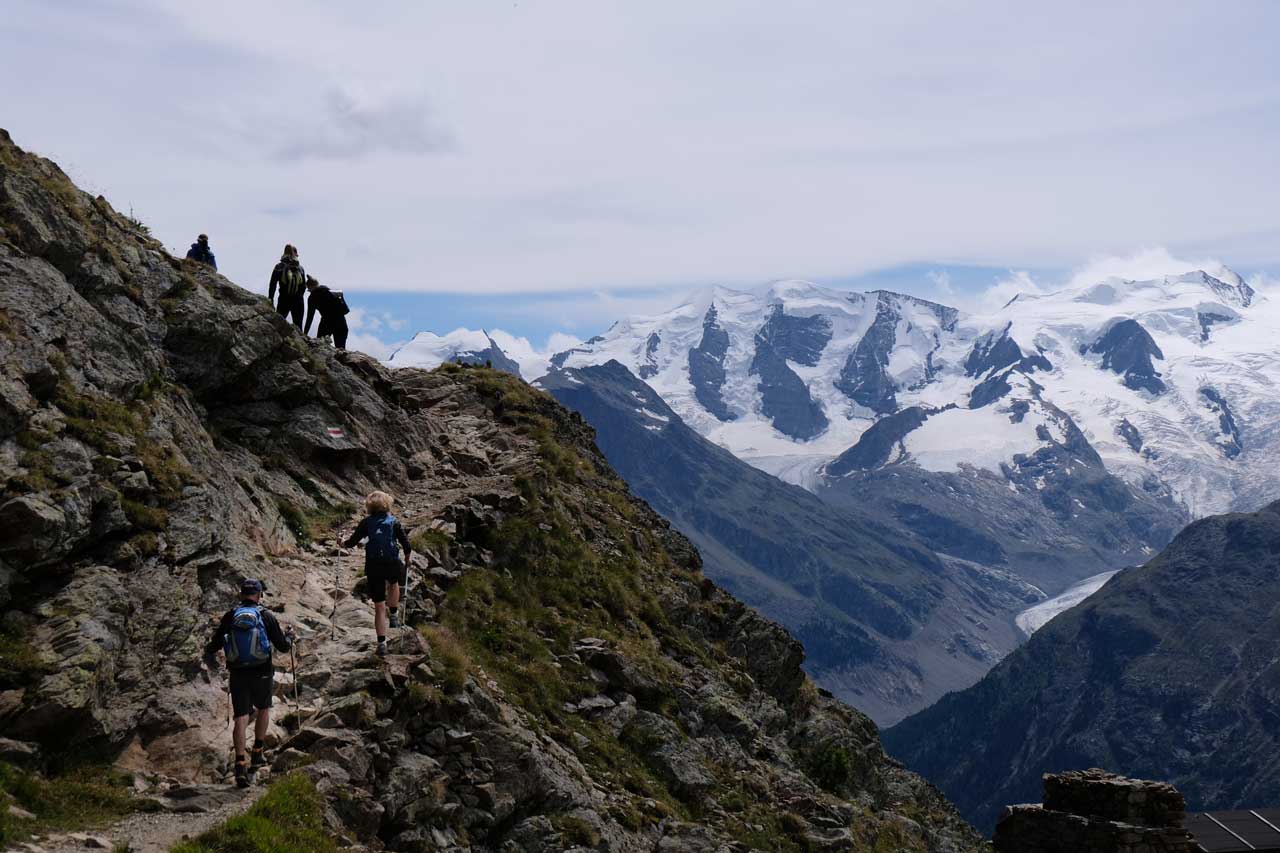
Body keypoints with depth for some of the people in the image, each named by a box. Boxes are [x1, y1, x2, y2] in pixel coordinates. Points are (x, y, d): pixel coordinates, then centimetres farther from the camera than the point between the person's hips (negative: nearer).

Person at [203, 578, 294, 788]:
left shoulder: (230, 616, 0)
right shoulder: (266, 616, -5)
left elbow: (215, 643, 3)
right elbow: (283, 646, -2)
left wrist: (209, 657, 26)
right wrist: (289, 637, 21)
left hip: (238, 674, 1)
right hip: (262, 673, -1)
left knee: (241, 718, 0)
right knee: (264, 709, 24)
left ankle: (240, 764, -13)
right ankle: (257, 755, 26)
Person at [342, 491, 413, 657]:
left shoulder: (366, 523, 2)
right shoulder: (394, 522, 2)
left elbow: (351, 542, 2)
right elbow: (406, 545, -2)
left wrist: (343, 544, 24)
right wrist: (407, 561, 15)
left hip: (373, 567, 0)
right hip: (392, 565, 0)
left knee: (379, 606, 6)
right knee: (393, 583, 38)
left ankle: (381, 643, 3)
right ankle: (393, 615, 32)